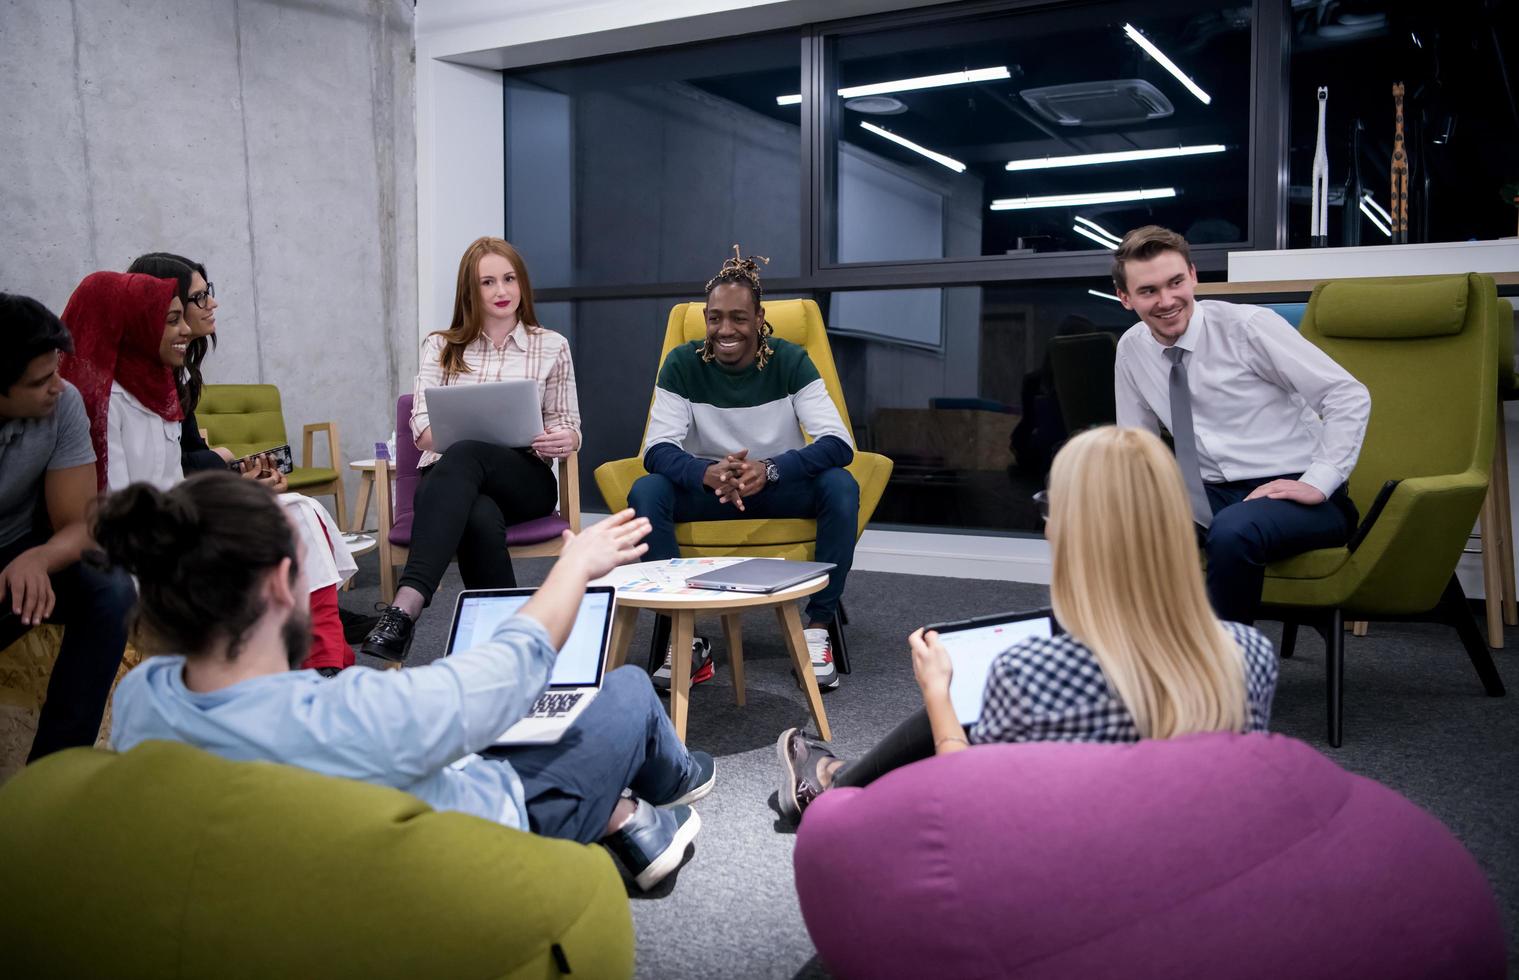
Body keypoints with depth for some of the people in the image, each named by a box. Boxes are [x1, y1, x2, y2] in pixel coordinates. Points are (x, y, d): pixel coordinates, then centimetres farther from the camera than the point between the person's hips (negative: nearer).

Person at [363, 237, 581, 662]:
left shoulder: (552, 347, 15)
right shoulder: (441, 347, 17)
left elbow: (569, 426, 14)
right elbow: (422, 426, 6)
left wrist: (564, 440, -13)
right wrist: (461, 434, -17)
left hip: (526, 478, -1)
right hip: (450, 475, 1)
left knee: (463, 457, -38)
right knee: (481, 520, -40)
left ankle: (406, 606, -53)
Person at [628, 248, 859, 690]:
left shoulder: (791, 361, -10)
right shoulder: (683, 364, -8)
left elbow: (839, 443, -20)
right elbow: (657, 450, -16)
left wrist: (769, 469, -39)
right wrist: (708, 473, -39)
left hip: (781, 487, 0)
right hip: (706, 488, 1)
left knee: (841, 486, -30)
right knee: (645, 493, -29)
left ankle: (817, 629, -20)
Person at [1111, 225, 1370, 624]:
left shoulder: (1246, 325, -12)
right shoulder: (1132, 350, 4)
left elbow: (1350, 396, -11)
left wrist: (1318, 483, -19)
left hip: (1292, 493, -5)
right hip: (1211, 496, 5)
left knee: (1232, 531, -37)